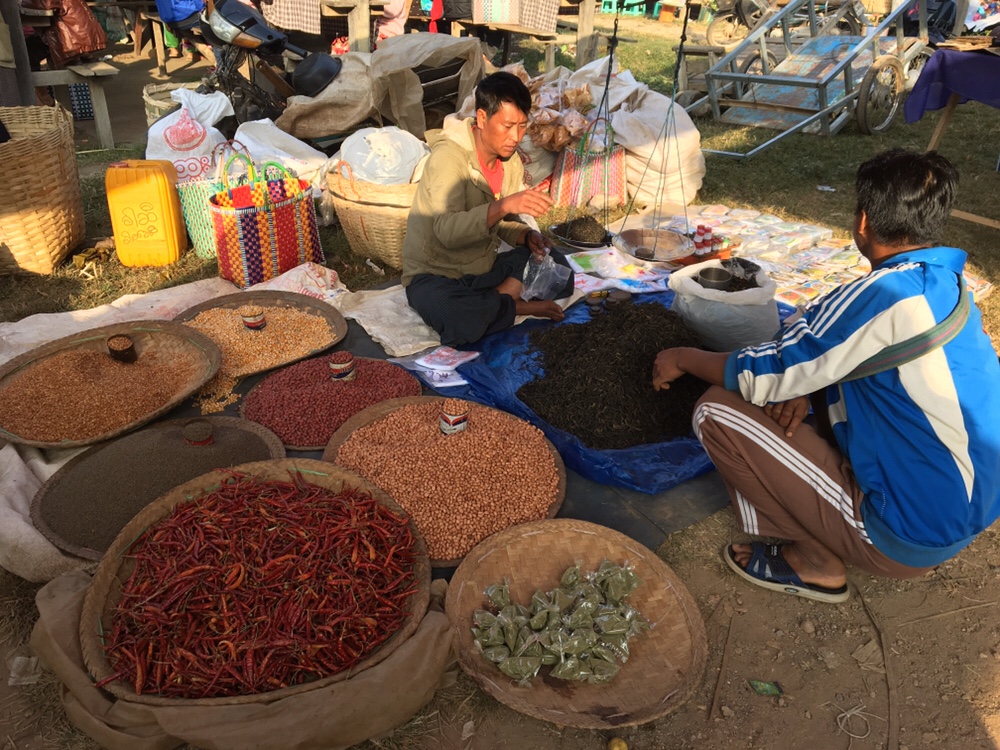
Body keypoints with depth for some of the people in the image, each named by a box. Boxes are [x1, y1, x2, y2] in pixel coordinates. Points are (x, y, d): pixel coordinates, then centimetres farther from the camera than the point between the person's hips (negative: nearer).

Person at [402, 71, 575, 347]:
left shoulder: (510, 161, 2)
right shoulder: (448, 156, -22)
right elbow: (447, 231, -34)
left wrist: (527, 235, -11)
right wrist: (504, 204, -46)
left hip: (484, 269, 7)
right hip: (436, 275, -6)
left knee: (557, 267, -10)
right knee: (460, 321, -38)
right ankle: (519, 306, -12)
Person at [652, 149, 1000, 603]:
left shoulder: (883, 298, -25)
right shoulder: (947, 282, 2)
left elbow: (761, 377, -17)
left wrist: (683, 359, -1)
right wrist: (803, 384, -3)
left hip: (908, 534, -9)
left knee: (715, 411, -13)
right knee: (821, 362, 20)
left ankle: (817, 562, 2)